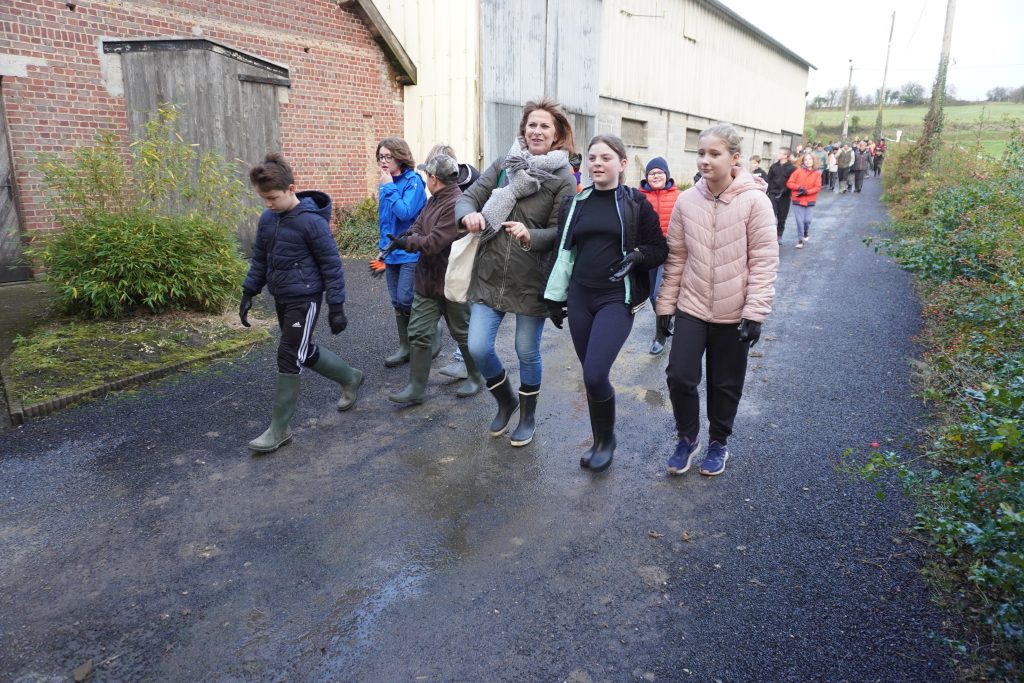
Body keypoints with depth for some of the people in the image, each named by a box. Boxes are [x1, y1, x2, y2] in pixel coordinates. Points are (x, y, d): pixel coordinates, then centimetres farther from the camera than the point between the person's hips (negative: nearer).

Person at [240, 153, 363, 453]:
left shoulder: (312, 221, -18)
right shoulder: (267, 219, 3)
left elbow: (332, 266, -14)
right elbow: (259, 260, 14)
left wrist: (337, 308, -13)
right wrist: (248, 294, 11)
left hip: (304, 299, -7)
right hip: (281, 298, 8)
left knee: (289, 357, -5)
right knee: (305, 352, 16)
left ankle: (279, 428, 6)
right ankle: (350, 377, 40)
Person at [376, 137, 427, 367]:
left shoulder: (413, 181, -12)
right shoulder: (386, 182, 8)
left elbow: (405, 213, -23)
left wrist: (389, 188, -18)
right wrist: (382, 246, 20)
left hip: (410, 252, -7)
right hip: (392, 251, 7)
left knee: (406, 300, -8)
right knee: (398, 302, 11)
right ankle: (405, 347, 21)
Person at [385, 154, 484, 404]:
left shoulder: (456, 205, -23)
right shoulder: (434, 201, 9)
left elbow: (433, 242, -26)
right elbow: (417, 228, 8)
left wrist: (405, 242, -11)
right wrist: (400, 241, -13)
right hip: (428, 280, 8)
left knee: (462, 332, 10)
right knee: (418, 333, 6)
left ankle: (475, 377, 30)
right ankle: (416, 387, 14)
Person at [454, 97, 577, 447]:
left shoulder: (564, 178, -5)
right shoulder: (502, 165, 4)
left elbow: (561, 231, -8)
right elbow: (469, 196, 3)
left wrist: (530, 236, -28)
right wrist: (468, 214, -21)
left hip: (531, 280, -3)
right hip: (490, 274, 3)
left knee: (527, 352, 9)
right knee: (478, 348, 1)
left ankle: (528, 417, 34)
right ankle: (506, 402, 31)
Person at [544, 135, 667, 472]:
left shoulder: (636, 203, -1)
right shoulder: (575, 204, 9)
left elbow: (660, 250, 3)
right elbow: (563, 253, 13)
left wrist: (636, 256, -17)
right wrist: (556, 298, 11)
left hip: (617, 298, -4)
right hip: (579, 298, 4)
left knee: (595, 374, -15)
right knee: (590, 375, 8)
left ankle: (606, 440, 10)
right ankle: (600, 440, 27)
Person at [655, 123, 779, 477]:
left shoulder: (754, 201, -10)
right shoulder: (686, 200, -1)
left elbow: (764, 261, -11)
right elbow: (676, 257, 5)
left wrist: (755, 312, -14)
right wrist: (665, 303, 5)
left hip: (733, 314, -2)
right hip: (691, 308, 2)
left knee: (725, 384, 11)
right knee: (679, 376, -3)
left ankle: (718, 443, 34)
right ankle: (687, 438, 23)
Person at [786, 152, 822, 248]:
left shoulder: (817, 173, 2)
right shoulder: (798, 171, -1)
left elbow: (817, 187, -3)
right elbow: (789, 183, -3)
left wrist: (807, 191, -14)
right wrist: (799, 187, -16)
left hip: (809, 200, 1)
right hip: (798, 200, -1)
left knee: (807, 220, -2)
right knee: (799, 220, -5)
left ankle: (806, 233, 31)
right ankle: (800, 239, 8)